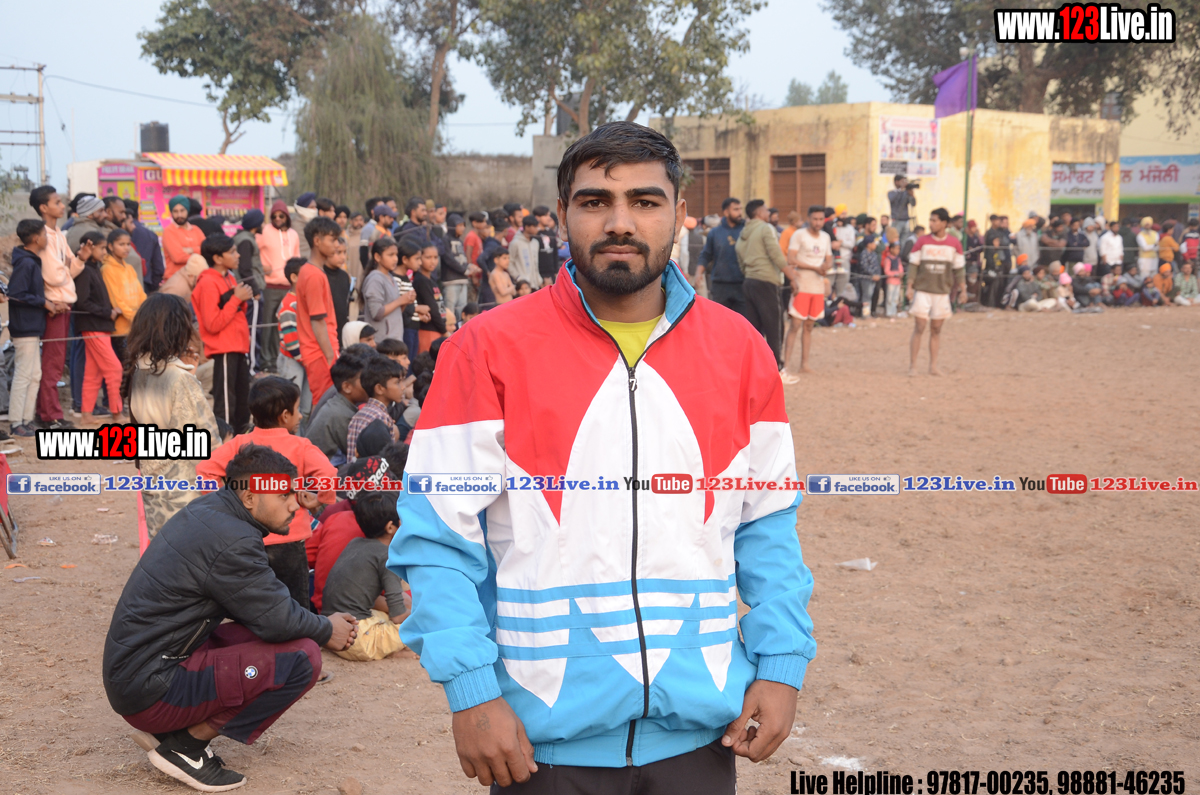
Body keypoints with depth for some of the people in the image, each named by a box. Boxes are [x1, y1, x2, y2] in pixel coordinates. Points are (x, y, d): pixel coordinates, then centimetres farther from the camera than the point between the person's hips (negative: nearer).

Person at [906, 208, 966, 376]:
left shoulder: (954, 244, 2)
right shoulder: (922, 241, -2)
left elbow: (958, 269, 8)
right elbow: (913, 266, 1)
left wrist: (962, 290, 5)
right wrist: (910, 287, -6)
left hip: (942, 292, 2)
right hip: (922, 291, -2)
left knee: (936, 330, 5)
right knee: (919, 328, -7)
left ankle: (933, 366, 12)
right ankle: (912, 366, -3)